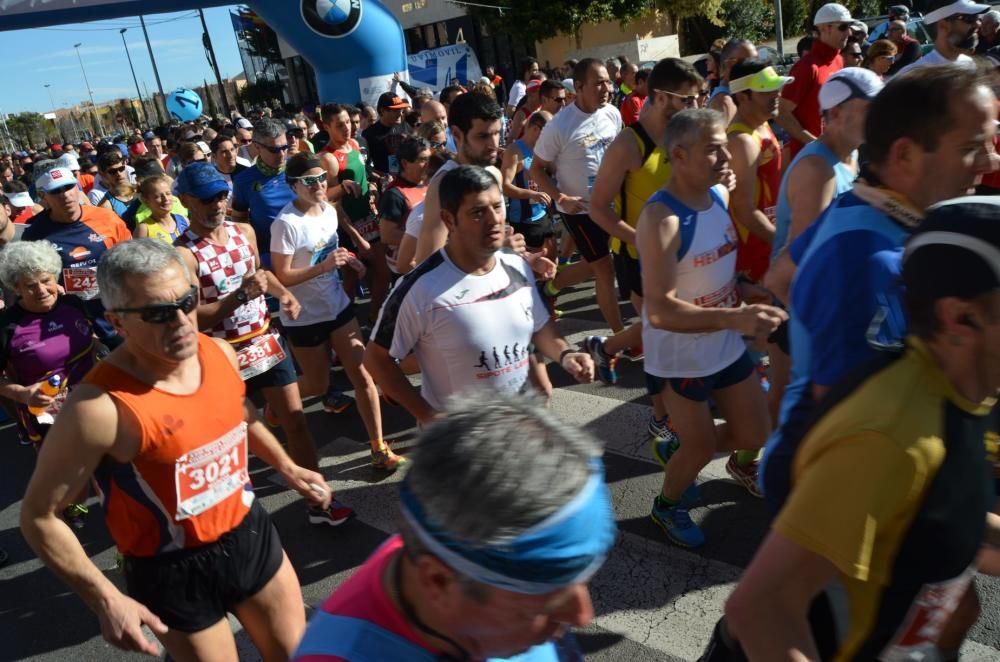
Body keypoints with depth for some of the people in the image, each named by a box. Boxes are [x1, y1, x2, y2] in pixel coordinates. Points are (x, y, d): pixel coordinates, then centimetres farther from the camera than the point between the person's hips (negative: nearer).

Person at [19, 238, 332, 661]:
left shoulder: (219, 353, -7)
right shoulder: (101, 408, -26)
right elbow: (38, 516, -16)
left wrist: (288, 469, 17)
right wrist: (106, 600, -19)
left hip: (251, 535, 6)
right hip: (175, 573, -6)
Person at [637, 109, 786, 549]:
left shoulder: (721, 195, -2)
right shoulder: (661, 218, -28)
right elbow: (659, 311, -34)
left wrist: (747, 300, 1)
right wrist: (735, 317, -42)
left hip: (726, 346, 7)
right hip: (677, 357, -7)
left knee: (755, 434, 16)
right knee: (701, 450, 8)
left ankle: (676, 450, 41)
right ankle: (667, 505, 40)